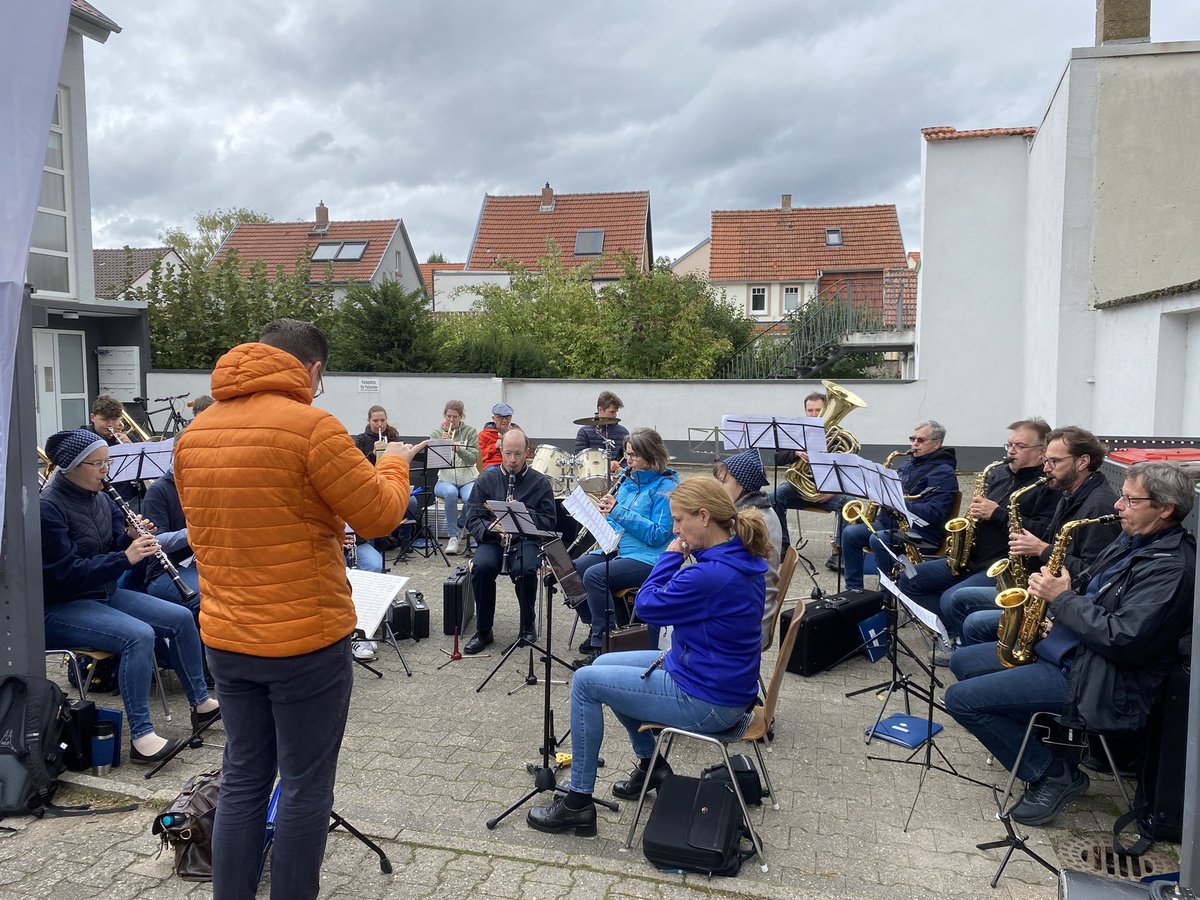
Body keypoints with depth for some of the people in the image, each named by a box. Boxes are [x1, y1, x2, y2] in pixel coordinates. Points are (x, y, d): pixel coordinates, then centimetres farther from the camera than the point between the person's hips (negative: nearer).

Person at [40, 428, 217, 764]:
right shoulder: (47, 508, -20)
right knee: (139, 635, -31)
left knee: (181, 618, -1)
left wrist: (132, 538, -11)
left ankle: (201, 703, 12)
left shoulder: (100, 499, 5)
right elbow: (65, 573, -25)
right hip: (60, 608, -8)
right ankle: (140, 737, -26)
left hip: (104, 593, 8)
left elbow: (113, 549, 11)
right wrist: (125, 557, -31)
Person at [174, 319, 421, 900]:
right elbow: (379, 514, -12)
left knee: (242, 780, 18)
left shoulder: (194, 433, 6)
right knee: (305, 786, 8)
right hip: (306, 639, -7)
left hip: (225, 638, 7)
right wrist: (393, 464, 7)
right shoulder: (310, 427, -17)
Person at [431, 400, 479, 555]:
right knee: (451, 493, -36)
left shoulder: (470, 432, 5)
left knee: (471, 497, -34)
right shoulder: (436, 433, 9)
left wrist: (458, 449, -24)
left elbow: (473, 459, -7)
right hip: (445, 479, 0)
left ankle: (464, 534, -8)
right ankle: (453, 537, -22)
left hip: (467, 479, 0)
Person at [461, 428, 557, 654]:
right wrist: (490, 527, -18)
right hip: (491, 540, 1)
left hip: (526, 541, -1)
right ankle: (483, 631, -12)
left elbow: (549, 522, 0)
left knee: (525, 570, -33)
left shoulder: (541, 483, 7)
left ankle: (527, 625, -4)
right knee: (481, 566, -31)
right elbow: (472, 519, 4)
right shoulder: (486, 480, 10)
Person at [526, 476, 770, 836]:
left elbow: (646, 606, -17)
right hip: (723, 678, 10)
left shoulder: (711, 574, -31)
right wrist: (683, 557, -3)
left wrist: (671, 555, -9)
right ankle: (651, 764, 32)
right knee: (603, 664, 19)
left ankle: (578, 803, 8)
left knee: (585, 682, -3)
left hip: (707, 702, -10)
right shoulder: (743, 558, 0)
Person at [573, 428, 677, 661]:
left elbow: (658, 535, -19)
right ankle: (595, 625, 8)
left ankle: (603, 644, -15)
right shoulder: (629, 480, 13)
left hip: (648, 558, -8)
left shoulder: (666, 487, -11)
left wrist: (618, 511, -22)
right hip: (617, 549, 8)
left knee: (595, 575, -28)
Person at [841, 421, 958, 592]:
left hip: (922, 535, -9)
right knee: (850, 532, -8)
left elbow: (933, 513, -22)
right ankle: (853, 589, 0)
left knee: (877, 539, -33)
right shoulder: (908, 465, 19)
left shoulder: (944, 473, -9)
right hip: (891, 523, 9)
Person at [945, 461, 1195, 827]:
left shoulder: (1171, 567, -21)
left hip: (1095, 677, -11)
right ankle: (1031, 735, 13)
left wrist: (1063, 599, -19)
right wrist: (1059, 619, 4)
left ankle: (1053, 774, -1)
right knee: (962, 663, 13)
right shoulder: (1132, 542, 10)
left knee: (961, 699, -16)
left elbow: (1123, 641, -29)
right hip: (1063, 647, 11)